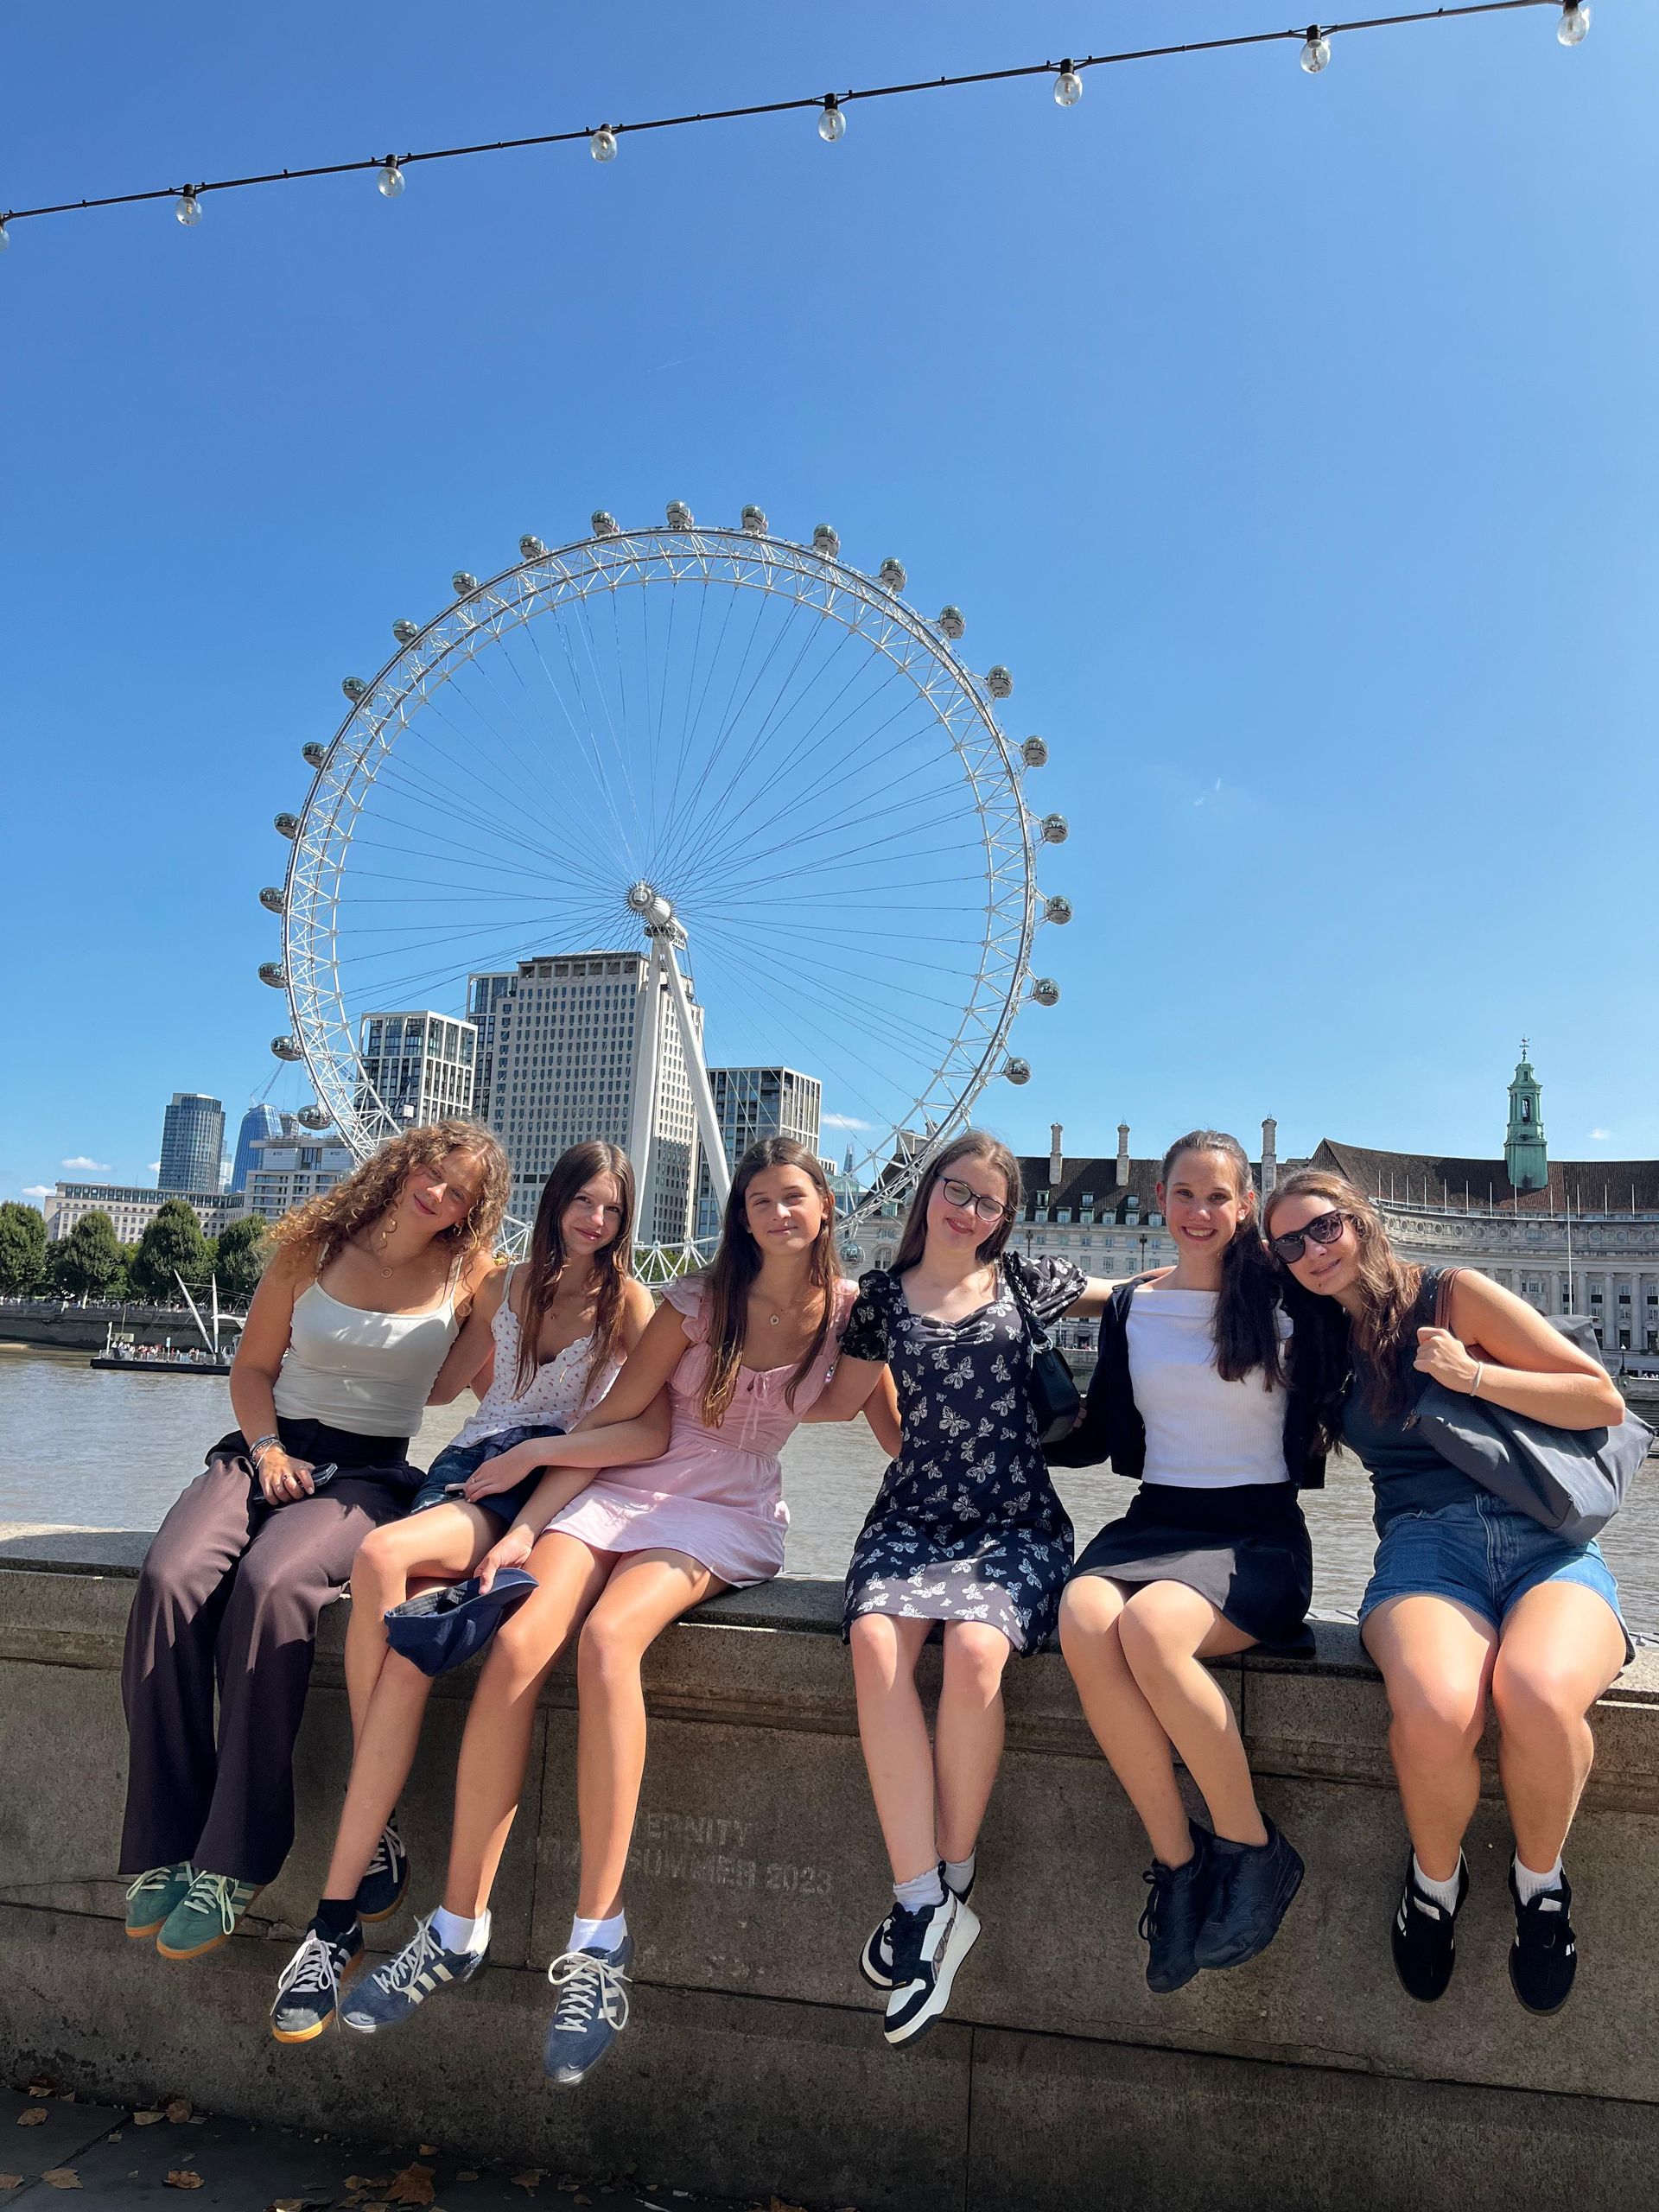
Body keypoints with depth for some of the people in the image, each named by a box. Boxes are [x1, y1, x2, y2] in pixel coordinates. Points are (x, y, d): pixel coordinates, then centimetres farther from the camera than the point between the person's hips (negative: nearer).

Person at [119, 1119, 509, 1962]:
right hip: (270, 1447, 2)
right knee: (171, 1579, -28)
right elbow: (253, 1366, 10)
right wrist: (268, 1448, -5)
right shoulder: (313, 1250, 7)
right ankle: (163, 1845, -18)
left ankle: (232, 1862, -24)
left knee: (270, 1584, -33)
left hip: (371, 1471, -2)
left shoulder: (469, 1276, 4)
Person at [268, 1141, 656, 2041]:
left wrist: (531, 1452, -10)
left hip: (540, 1486, -4)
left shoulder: (628, 1301, 6)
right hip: (466, 1466, 4)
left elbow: (654, 1432, -5)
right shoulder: (504, 1287, 20)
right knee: (404, 1642, -32)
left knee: (381, 1555, -33)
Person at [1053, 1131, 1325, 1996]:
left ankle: (1253, 1851, -11)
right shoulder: (1131, 1307, 12)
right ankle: (1178, 1861, -13)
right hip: (1151, 1522, 3)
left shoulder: (1285, 1305, 3)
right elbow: (1095, 1438, 17)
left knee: (1149, 1624, -34)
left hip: (1256, 1534, -3)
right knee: (1084, 1621, -30)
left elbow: (1313, 1445, 8)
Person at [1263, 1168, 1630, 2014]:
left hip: (1545, 1539, -1)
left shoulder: (1453, 1294, 6)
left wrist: (1471, 1375, -6)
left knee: (1538, 1698, -36)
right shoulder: (1327, 1347, 18)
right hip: (1425, 1548, 2)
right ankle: (1435, 1876, -2)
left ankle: (1540, 1877, -3)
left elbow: (1604, 1402, 5)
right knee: (1435, 1708, -34)